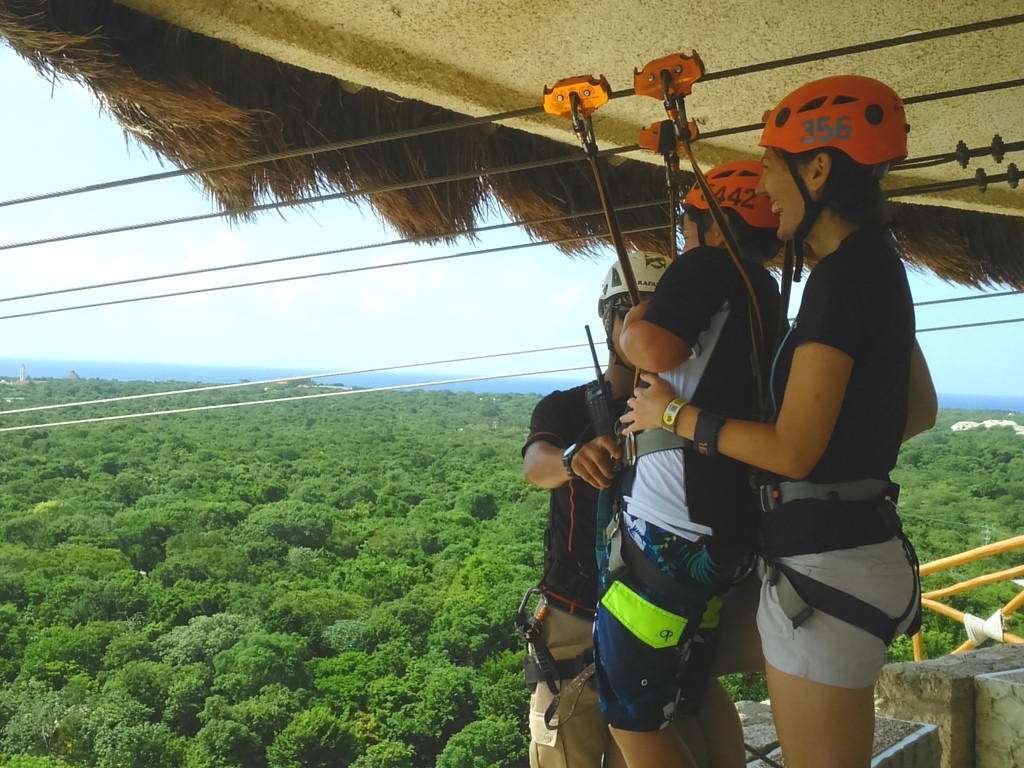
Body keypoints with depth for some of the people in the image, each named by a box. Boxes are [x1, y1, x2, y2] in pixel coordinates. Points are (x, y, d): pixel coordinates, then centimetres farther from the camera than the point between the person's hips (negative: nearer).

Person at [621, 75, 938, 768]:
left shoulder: (844, 275, -18)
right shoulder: (878, 266, 12)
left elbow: (793, 450, -20)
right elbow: (920, 410, 23)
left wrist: (673, 414, -9)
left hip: (825, 566, -10)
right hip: (860, 542, 10)